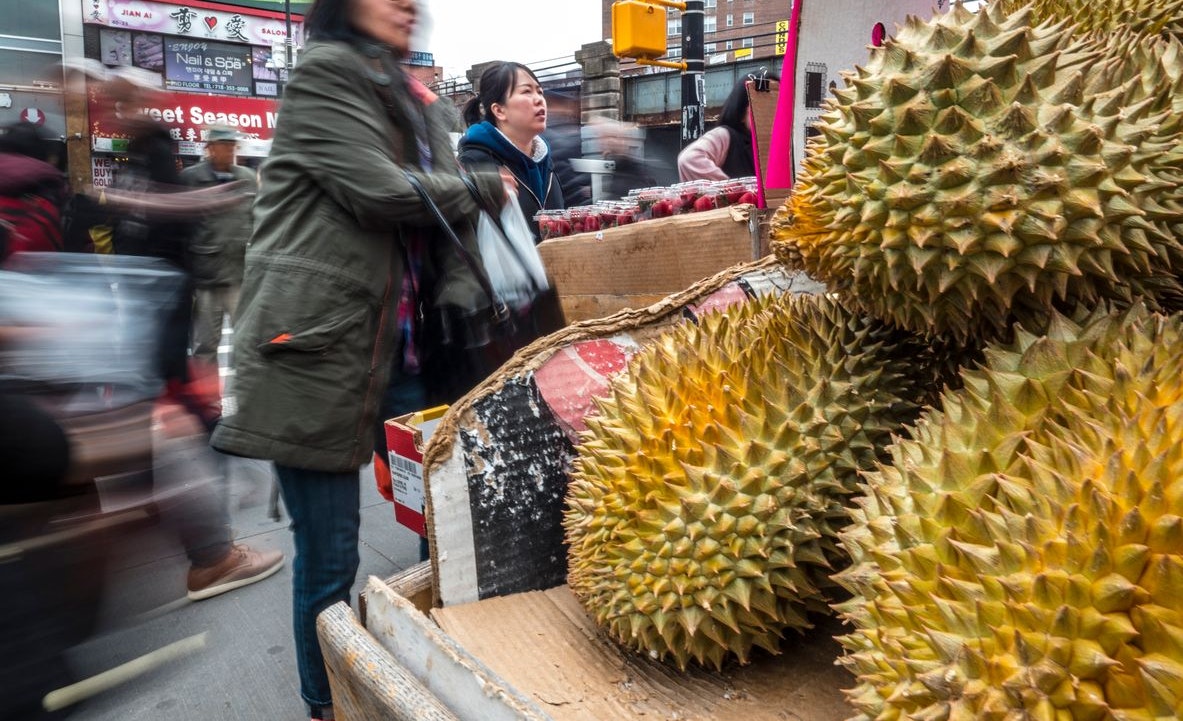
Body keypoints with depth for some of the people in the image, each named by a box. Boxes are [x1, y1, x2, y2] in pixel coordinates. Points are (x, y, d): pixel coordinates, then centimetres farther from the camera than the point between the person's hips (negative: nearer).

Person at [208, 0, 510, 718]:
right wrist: (485, 189, 0)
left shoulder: (414, 99, 19)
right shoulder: (325, 70, -3)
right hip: (316, 345, -7)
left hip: (397, 345, 7)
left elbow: (447, 210, 10)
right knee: (330, 553, 0)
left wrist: (459, 296, -7)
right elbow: (383, 191, -16)